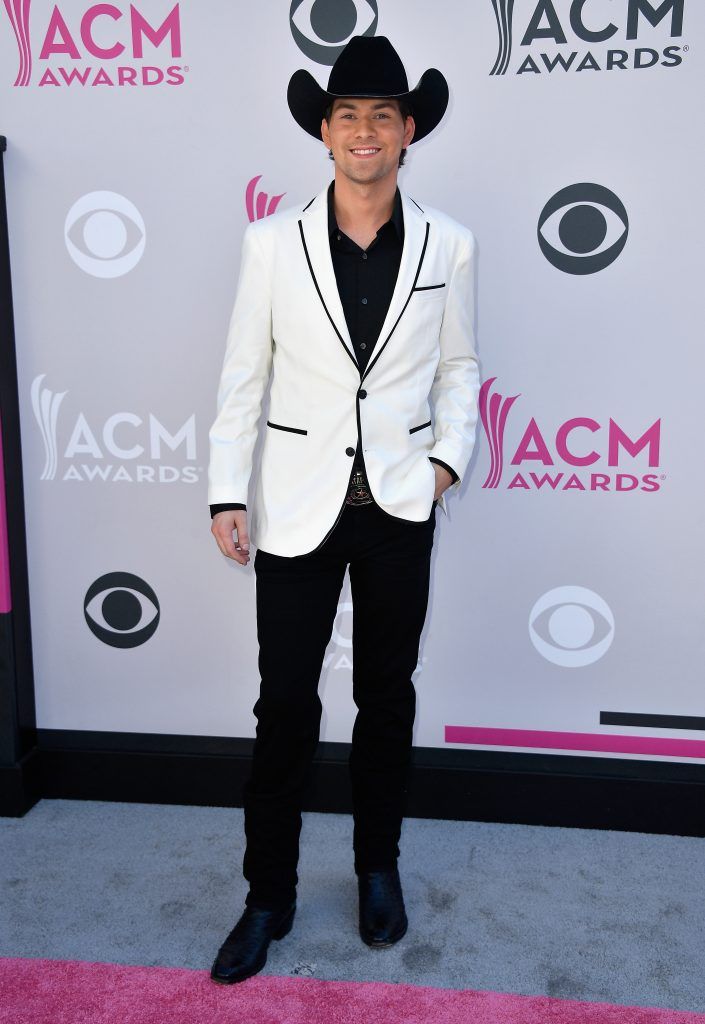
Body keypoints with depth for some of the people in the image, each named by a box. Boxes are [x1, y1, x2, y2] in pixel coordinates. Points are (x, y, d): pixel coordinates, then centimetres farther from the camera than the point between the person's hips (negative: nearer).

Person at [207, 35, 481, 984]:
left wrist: (450, 457, -5)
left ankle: (379, 866, 36)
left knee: (387, 694, 14)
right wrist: (228, 494, -3)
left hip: (401, 505, 1)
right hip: (299, 505, -1)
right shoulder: (273, 242, -3)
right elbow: (242, 375, 0)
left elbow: (458, 366, 9)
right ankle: (268, 895, 25)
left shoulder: (448, 245, 0)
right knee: (285, 705, 6)